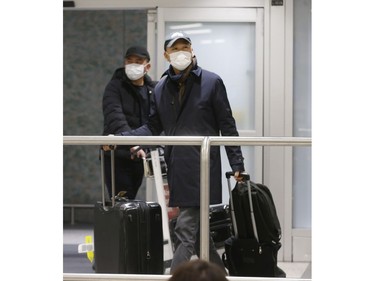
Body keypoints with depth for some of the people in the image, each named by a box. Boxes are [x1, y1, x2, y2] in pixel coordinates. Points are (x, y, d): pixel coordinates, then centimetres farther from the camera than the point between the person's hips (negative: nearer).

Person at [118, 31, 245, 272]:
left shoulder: (211, 82, 0)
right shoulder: (161, 88, 12)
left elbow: (227, 126, 0)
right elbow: (153, 127, 14)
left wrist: (237, 164, -4)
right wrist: (120, 138, 1)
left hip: (201, 167, -5)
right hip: (176, 168, 5)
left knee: (186, 231, -10)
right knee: (197, 230, 12)